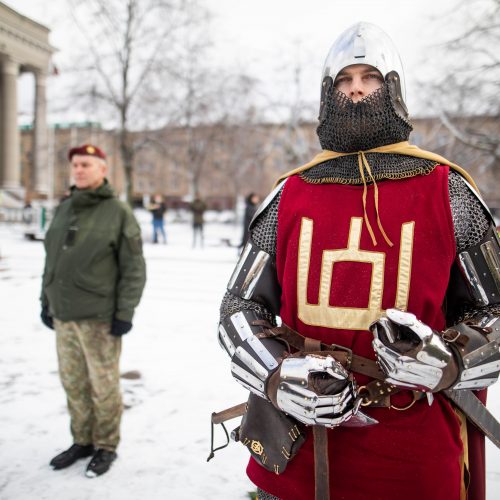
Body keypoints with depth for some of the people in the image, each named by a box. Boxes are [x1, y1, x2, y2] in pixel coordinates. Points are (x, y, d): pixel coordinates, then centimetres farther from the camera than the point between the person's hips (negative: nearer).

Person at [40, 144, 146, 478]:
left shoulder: (118, 213, -6)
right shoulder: (64, 210, 12)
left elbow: (134, 269, -8)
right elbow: (51, 260, 18)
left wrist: (125, 313, -12)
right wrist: (47, 302, 16)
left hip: (99, 318, -5)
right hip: (63, 316, 6)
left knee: (103, 386, 4)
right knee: (74, 383, 14)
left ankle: (106, 447, 21)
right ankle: (82, 441, 30)